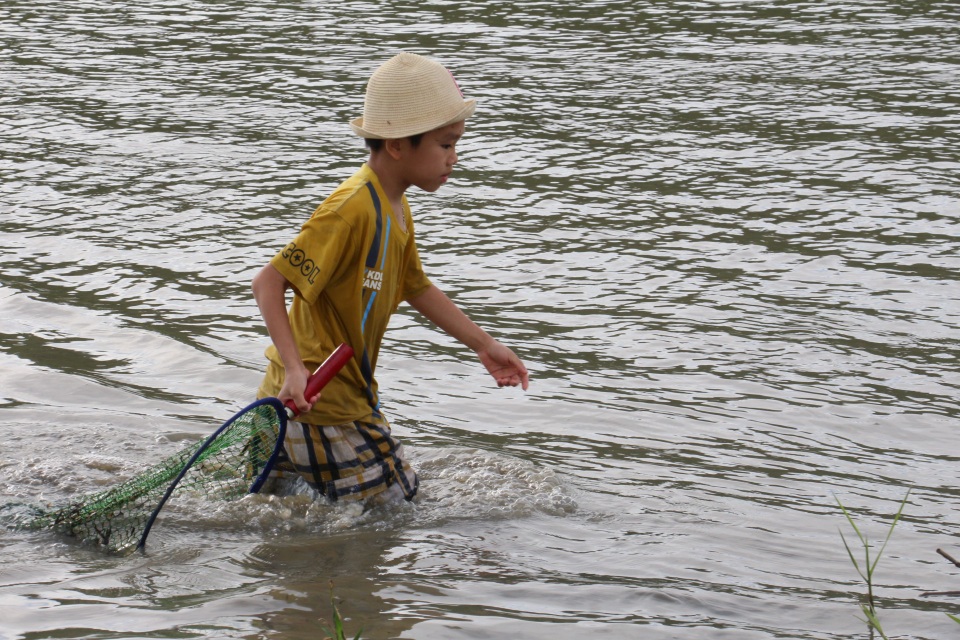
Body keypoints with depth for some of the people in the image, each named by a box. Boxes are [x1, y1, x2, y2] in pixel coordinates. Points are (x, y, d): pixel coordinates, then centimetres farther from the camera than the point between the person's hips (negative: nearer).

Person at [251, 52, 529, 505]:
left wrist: (482, 344, 27)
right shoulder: (353, 209, -22)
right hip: (318, 405, -10)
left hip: (348, 396, 10)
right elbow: (269, 282, -24)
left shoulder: (396, 208, 9)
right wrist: (294, 367, -34)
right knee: (394, 506, -4)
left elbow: (416, 287, 26)